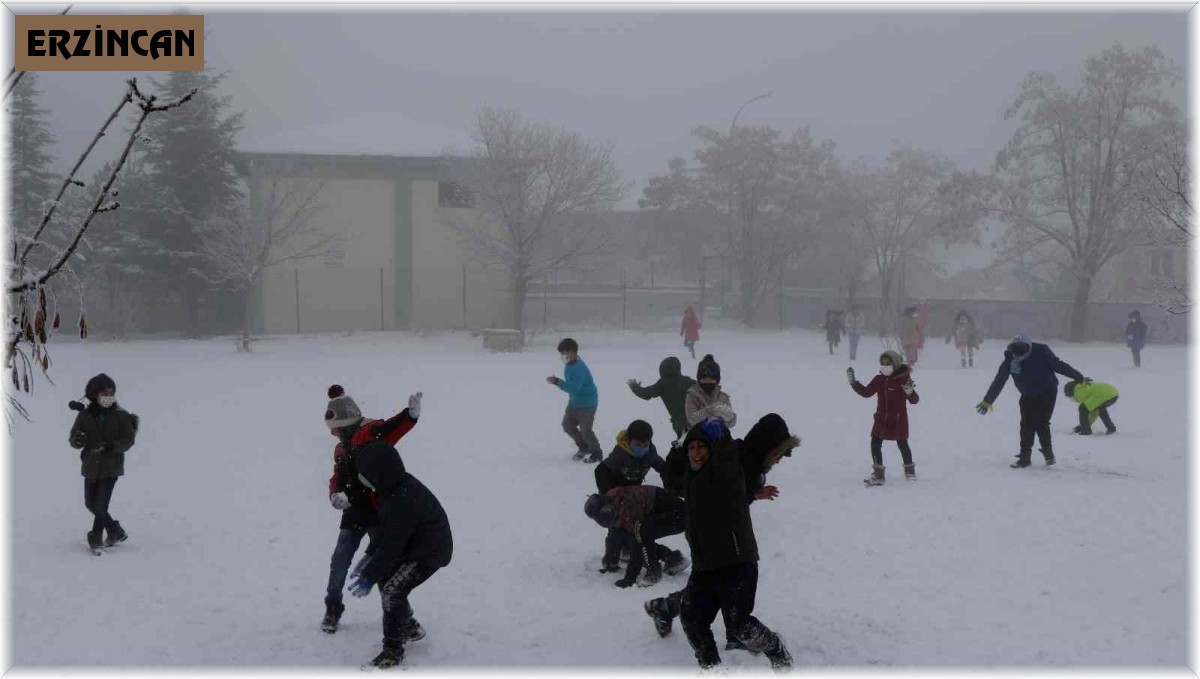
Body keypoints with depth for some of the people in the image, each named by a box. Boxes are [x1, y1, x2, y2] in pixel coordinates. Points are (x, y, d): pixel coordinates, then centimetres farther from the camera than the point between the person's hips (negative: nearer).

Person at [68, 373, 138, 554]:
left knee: (101, 505, -8)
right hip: (90, 466, 4)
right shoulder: (85, 415, -2)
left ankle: (96, 539, 9)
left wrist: (112, 446, -27)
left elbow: (129, 440, -9)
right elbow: (73, 438, -1)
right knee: (91, 504, 13)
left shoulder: (121, 415, -8)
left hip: (111, 467, -4)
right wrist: (76, 441, -25)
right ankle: (116, 531, 31)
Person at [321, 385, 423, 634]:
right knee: (339, 561, 8)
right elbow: (338, 478, 14)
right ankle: (333, 609, 26)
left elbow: (392, 428, -28)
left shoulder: (369, 433, -9)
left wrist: (411, 414, -50)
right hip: (354, 513, 7)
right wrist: (335, 494, -11)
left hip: (378, 510, -7)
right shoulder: (341, 448, 16)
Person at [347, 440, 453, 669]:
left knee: (392, 592, -16)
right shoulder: (394, 487, -4)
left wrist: (369, 577, -24)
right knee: (385, 578, 16)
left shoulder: (403, 500, -34)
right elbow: (388, 529, 10)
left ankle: (393, 650, -1)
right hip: (414, 545, 10)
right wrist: (371, 555, 6)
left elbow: (392, 545, -30)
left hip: (431, 552, -10)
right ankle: (409, 627, 34)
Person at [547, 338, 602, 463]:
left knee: (585, 430, -2)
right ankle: (583, 447, 31)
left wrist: (556, 382, -40)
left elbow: (574, 387, -37)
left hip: (587, 403, -10)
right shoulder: (570, 363, -1)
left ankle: (596, 453, 20)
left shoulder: (579, 368, -31)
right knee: (567, 424, 13)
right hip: (575, 401, 10)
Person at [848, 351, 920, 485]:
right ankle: (878, 475, 4)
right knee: (875, 444, -2)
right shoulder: (879, 380, 1)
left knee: (902, 445, 11)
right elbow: (866, 392, 9)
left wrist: (910, 392, -35)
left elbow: (914, 400, -13)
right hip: (881, 419, 4)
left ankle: (910, 470, 33)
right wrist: (853, 382, 2)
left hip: (898, 420, -4)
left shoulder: (903, 380, -13)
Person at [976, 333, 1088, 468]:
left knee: (1041, 422, -14)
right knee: (1026, 425, -4)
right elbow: (999, 381, -12)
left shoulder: (1041, 352, -25)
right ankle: (1024, 457, 5)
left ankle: (1048, 451, 8)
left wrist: (1080, 378, -9)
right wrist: (987, 400, -11)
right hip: (1028, 396, 3)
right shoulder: (1010, 359, -16)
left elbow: (1059, 365, -17)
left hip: (1047, 393, -3)